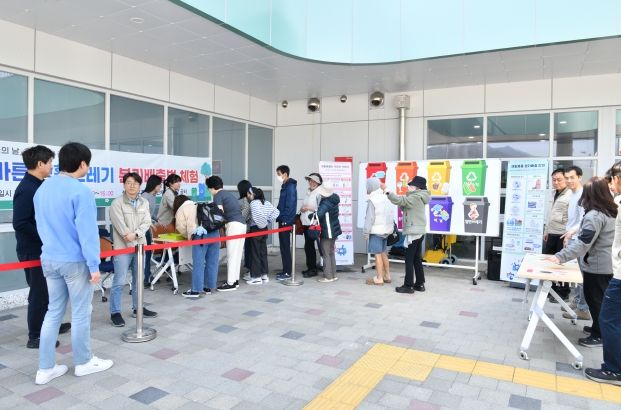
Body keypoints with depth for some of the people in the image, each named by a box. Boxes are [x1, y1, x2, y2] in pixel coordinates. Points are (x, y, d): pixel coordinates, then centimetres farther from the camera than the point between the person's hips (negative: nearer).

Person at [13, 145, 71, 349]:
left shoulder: (39, 185, 9)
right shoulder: (26, 189, -20)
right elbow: (20, 224, -25)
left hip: (44, 249, 9)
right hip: (33, 251, -9)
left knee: (48, 290, 19)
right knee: (39, 292, 2)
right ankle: (35, 336, 15)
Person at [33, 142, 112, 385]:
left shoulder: (42, 189, 6)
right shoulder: (81, 191, -18)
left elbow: (41, 225, 15)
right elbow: (87, 231, -19)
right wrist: (94, 265, -14)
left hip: (49, 259, 7)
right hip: (74, 261, -7)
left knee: (53, 312, 15)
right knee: (81, 313, 8)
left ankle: (45, 368, 21)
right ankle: (83, 362, 22)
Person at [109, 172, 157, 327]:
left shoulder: (144, 203, 9)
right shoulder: (117, 203, -7)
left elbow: (147, 222, 0)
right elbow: (120, 225, -14)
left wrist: (135, 235, -15)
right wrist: (129, 239, -15)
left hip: (140, 245, 6)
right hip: (122, 247, -6)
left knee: (138, 279, 15)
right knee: (119, 281, -4)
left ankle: (138, 308, 27)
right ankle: (115, 313, 6)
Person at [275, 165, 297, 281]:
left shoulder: (290, 186, -13)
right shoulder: (285, 186, 16)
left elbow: (290, 205, -20)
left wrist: (285, 219, -19)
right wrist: (280, 218, 13)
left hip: (286, 221, -9)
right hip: (283, 220, 9)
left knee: (285, 247, -4)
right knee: (283, 247, 12)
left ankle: (287, 273, 2)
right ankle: (285, 270, 19)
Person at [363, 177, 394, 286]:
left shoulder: (372, 200, -13)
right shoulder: (385, 198, 12)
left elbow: (370, 217, -16)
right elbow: (390, 215, 13)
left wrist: (366, 232, -11)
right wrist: (391, 227, 18)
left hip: (376, 230, -8)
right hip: (385, 230, 8)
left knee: (378, 254, -4)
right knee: (383, 253, 16)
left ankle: (379, 278, 0)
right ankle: (387, 276, 23)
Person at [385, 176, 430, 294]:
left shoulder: (415, 197, -14)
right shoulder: (418, 197, 18)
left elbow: (399, 201, -24)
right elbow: (404, 206, 17)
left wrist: (386, 190, -21)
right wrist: (405, 197, 0)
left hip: (413, 233, -10)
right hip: (418, 232, 10)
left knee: (409, 260, -5)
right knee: (417, 259, 14)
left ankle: (408, 286, -1)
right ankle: (420, 284, 20)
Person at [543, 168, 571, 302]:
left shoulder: (570, 195, -15)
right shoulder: (556, 194, 15)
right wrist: (546, 231, 22)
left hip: (562, 236, -9)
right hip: (552, 234, 9)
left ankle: (563, 293, 16)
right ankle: (551, 289, 29)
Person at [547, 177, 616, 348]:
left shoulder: (594, 215, -22)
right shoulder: (611, 212, 7)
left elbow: (583, 243, -28)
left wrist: (560, 257, -30)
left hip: (596, 266, -9)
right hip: (607, 265, 9)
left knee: (595, 300, 3)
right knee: (601, 299, 20)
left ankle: (599, 336, 14)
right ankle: (600, 329, 32)